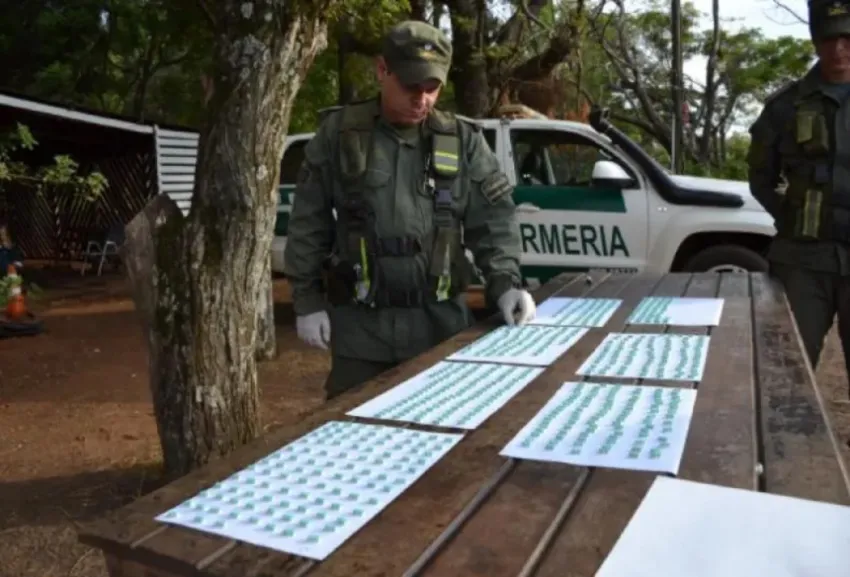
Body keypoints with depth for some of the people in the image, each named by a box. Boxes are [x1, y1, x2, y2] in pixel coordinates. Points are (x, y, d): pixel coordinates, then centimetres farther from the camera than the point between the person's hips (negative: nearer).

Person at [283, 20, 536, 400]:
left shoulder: (462, 140, 4)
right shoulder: (339, 133, 2)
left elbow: (493, 219, 4)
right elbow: (308, 223, 4)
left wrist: (504, 282, -11)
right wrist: (307, 298, 1)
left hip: (439, 319, 1)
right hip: (359, 322, -1)